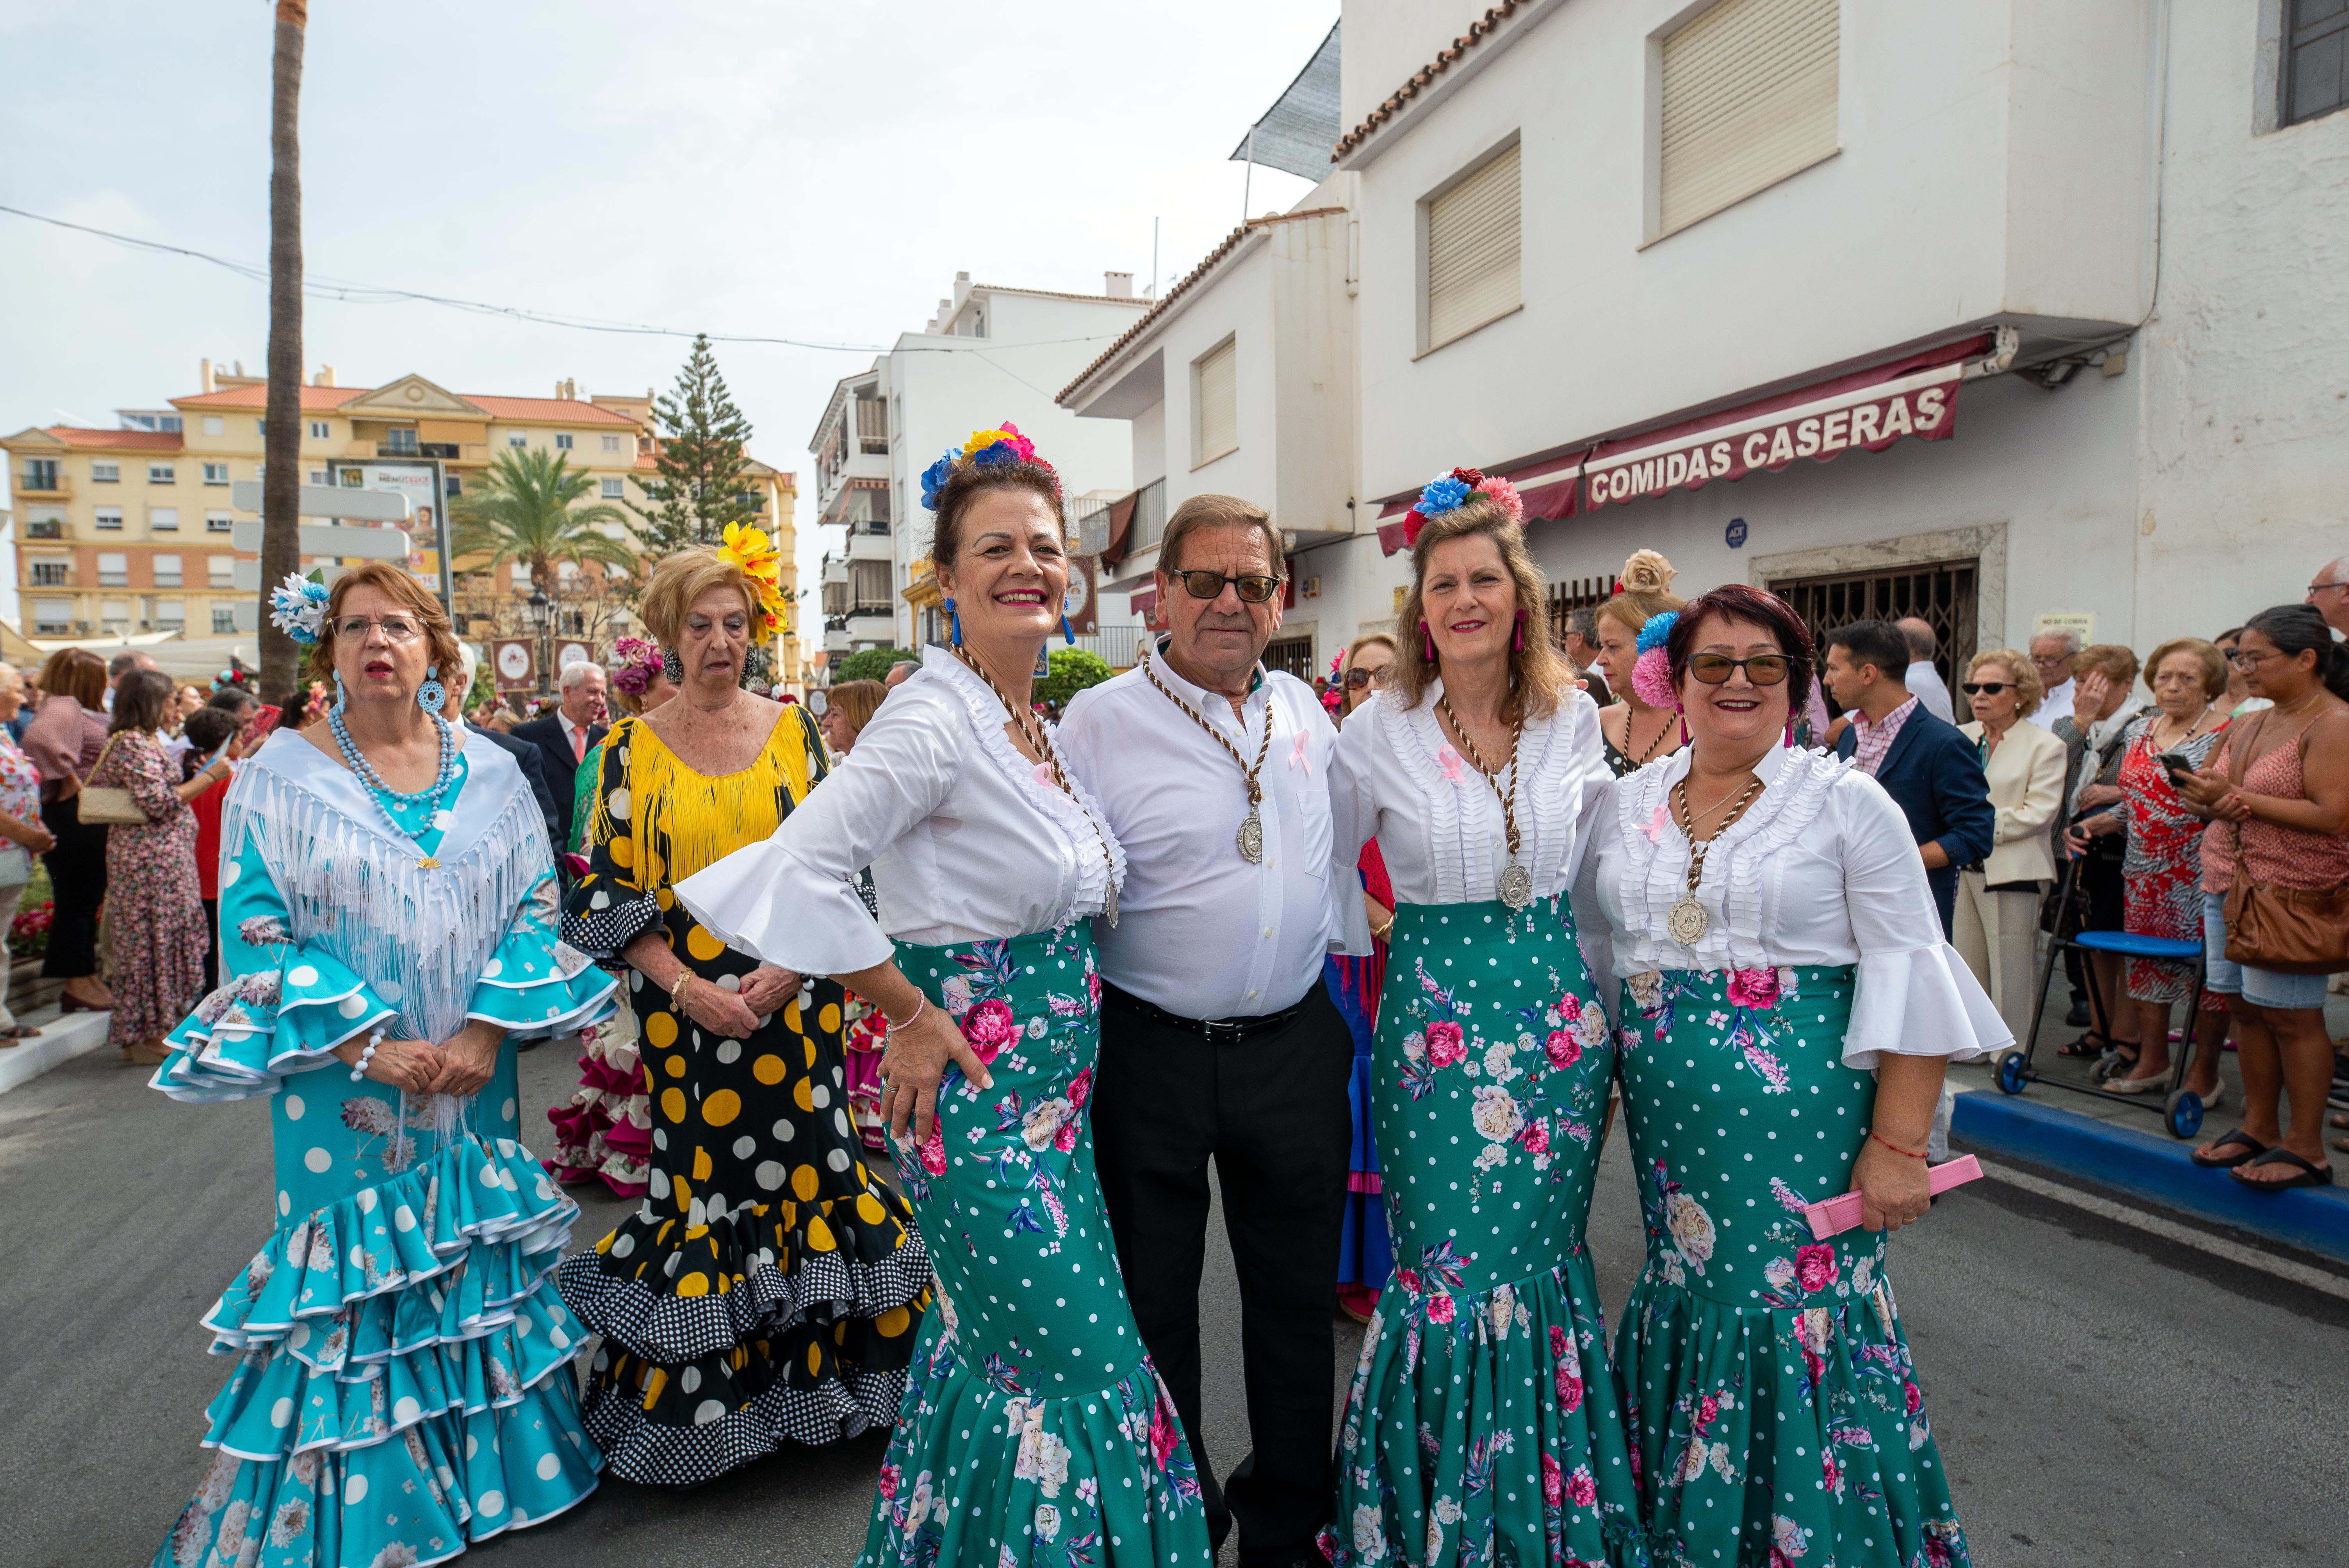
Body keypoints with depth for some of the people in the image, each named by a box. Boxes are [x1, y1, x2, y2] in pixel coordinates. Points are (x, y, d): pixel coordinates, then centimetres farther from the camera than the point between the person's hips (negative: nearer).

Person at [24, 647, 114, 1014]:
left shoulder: (83, 711, 16)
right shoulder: (62, 706, -13)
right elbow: (39, 738, -33)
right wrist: (68, 778, -23)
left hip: (91, 817, 10)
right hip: (72, 816, -10)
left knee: (89, 899, 15)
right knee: (76, 899, -3)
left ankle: (86, 978, 25)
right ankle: (77, 985, 4)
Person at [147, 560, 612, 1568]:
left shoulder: (489, 771, 3)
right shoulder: (280, 775, -4)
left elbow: (536, 908, 1)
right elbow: (255, 933, -8)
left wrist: (487, 1032, -12)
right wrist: (370, 1044, -17)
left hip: (474, 1081, 2)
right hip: (344, 1093, -2)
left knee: (478, 1270, 12)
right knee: (348, 1286, 6)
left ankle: (492, 1462, 31)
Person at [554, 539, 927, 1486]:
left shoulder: (791, 730, 4)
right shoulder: (631, 747, 2)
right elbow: (613, 893, -1)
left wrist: (788, 970, -11)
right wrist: (686, 987, -13)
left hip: (793, 1003, 1)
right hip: (685, 1011, -1)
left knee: (803, 1158, 5)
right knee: (704, 1179, 5)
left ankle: (812, 1367, 25)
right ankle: (708, 1395, 24)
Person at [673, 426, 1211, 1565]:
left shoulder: (1049, 723, 9)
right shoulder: (934, 717, -18)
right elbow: (797, 872, -26)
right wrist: (910, 1017, -18)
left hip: (1053, 1086, 8)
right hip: (978, 1093, -8)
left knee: (997, 1357, 20)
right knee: (1079, 1374, 0)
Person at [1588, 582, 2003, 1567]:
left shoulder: (1848, 804, -4)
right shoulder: (1627, 805, 7)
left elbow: (1909, 978, -7)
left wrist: (1899, 1145, -13)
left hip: (1800, 1120, -3)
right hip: (1668, 1118, 4)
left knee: (1798, 1318, -1)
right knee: (1688, 1301, 12)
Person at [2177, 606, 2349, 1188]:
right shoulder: (2251, 725, 15)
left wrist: (2239, 798, -18)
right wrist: (2210, 798, -2)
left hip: (2292, 894, -7)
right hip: (2227, 882, 7)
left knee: (2291, 1016, -3)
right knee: (2246, 1008, 9)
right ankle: (2259, 1128, 19)